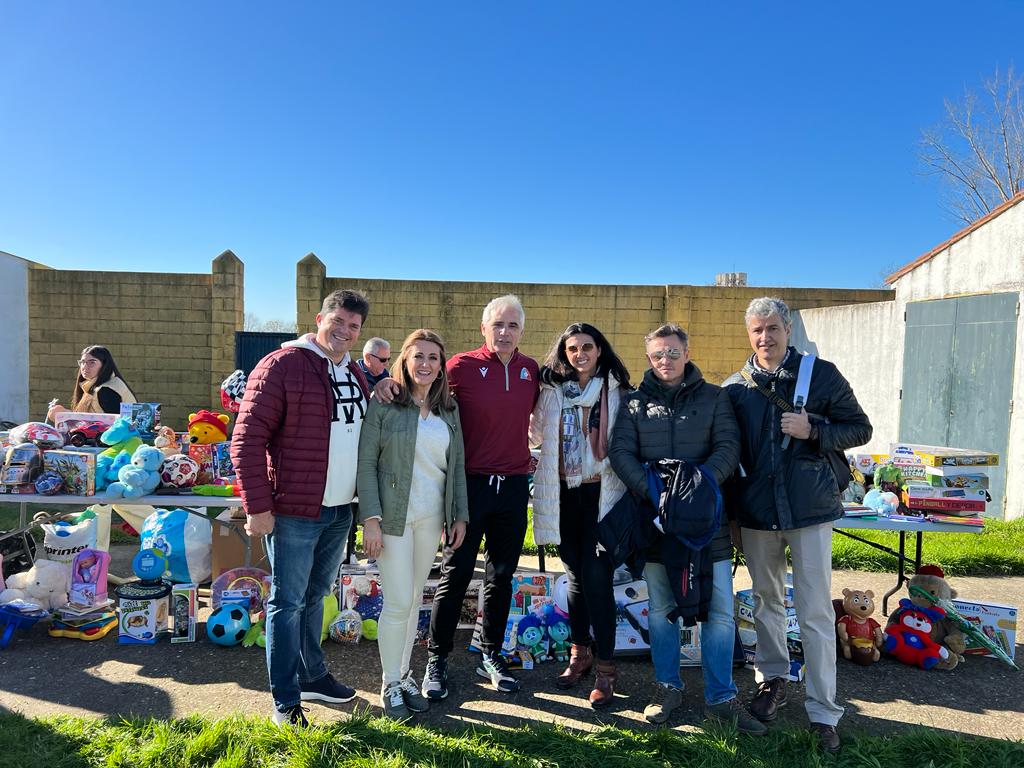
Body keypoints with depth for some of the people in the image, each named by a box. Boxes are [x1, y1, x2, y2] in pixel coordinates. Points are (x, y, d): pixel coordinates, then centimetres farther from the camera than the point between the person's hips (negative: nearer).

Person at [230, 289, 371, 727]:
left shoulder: (355, 374, 11)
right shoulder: (282, 365, -12)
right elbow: (247, 439, -15)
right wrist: (257, 506, -17)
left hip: (339, 511, 7)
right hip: (292, 511, -7)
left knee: (315, 597, 21)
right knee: (288, 603, 5)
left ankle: (312, 676, 38)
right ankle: (285, 702, 19)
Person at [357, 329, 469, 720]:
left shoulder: (449, 409, 8)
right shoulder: (384, 403, -7)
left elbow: (457, 464, 11)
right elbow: (366, 463, -9)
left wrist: (460, 515, 8)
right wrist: (371, 519, -14)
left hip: (431, 517, 5)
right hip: (394, 515, -4)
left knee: (414, 598, 14)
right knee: (398, 601, -2)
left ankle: (404, 673, 31)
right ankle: (390, 685, 17)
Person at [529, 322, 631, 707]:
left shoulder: (617, 391, -1)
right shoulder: (552, 390, 6)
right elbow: (537, 433, 17)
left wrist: (628, 485, -6)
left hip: (601, 492, -3)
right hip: (563, 492, 3)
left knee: (597, 576, -6)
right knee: (575, 573, 14)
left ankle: (605, 667, 7)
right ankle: (580, 652, 29)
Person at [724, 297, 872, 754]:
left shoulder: (821, 375, -4)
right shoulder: (735, 388, 2)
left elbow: (860, 428, 1)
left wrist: (814, 430, -18)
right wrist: (729, 513, 6)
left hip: (809, 510, -2)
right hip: (755, 512, 3)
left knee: (816, 613, 2)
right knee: (766, 601, 17)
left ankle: (823, 712, 15)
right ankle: (772, 679, 37)